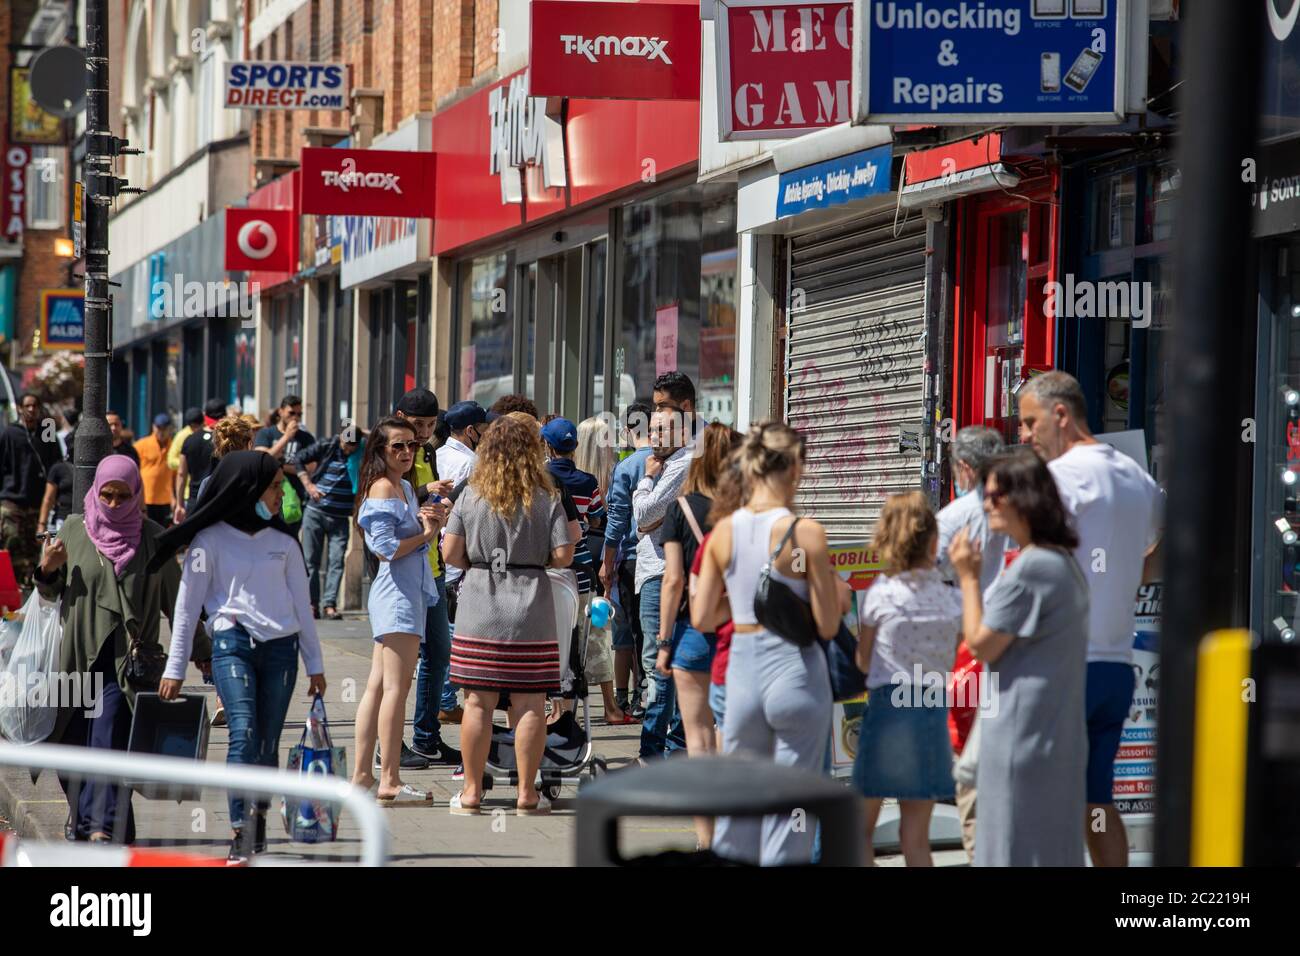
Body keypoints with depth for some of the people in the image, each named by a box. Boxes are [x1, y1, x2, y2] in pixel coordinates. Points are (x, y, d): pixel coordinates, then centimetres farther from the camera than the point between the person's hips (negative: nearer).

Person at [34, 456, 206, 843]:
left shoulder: (151, 538, 1)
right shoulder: (74, 529, 6)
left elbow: (175, 597, 9)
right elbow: (50, 593, 15)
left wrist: (199, 650, 11)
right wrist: (47, 570, -7)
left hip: (126, 658, -3)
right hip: (77, 653, 3)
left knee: (108, 740, -15)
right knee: (71, 742, 5)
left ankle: (102, 826, -20)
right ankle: (82, 815, 26)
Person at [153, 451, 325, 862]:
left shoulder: (283, 543, 13)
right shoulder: (211, 540, 2)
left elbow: (301, 606, 18)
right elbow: (187, 605, 4)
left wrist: (315, 664, 17)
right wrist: (175, 667, 2)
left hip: (280, 647, 4)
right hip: (232, 643, -4)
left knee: (267, 743, 1)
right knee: (244, 732, -19)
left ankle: (259, 817, 17)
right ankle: (239, 834, -22)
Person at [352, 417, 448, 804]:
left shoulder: (405, 488, 18)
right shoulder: (383, 489, -11)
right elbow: (386, 548, -18)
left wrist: (433, 522, 3)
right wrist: (425, 534, -8)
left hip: (409, 590, 10)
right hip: (397, 594, -10)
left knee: (378, 686, 10)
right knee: (396, 687, -11)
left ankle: (361, 775, 12)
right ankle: (390, 782, -12)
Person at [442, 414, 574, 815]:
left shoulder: (471, 495, 0)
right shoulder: (547, 498, -3)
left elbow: (450, 552, -3)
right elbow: (563, 555, -7)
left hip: (479, 606, 1)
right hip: (531, 606, -1)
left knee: (478, 702, 4)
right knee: (529, 704, 3)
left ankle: (471, 791, 7)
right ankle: (527, 793, 6)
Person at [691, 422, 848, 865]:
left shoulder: (724, 530, 1)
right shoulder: (805, 532, -11)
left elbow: (701, 618, 4)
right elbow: (827, 626, -9)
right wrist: (839, 596, 10)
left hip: (741, 670, 4)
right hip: (795, 670, -4)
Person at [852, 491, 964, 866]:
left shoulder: (881, 593, -7)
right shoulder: (952, 597, 0)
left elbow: (864, 662, 2)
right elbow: (949, 660, 7)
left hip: (888, 704, -3)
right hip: (935, 705, 3)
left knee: (863, 822, 9)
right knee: (916, 830, 7)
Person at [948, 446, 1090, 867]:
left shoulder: (1029, 568, -18)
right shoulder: (1065, 562, 13)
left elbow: (981, 645, -13)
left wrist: (968, 577, -6)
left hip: (1021, 733, -10)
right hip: (1060, 733, 10)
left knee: (1016, 848, -5)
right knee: (1055, 844, 11)